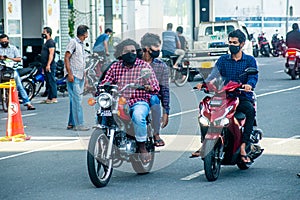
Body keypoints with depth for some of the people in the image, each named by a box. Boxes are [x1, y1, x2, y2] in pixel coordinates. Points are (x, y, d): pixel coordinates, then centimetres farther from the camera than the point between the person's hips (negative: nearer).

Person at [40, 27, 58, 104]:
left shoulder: (51, 42, -11)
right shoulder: (46, 42, 20)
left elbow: (51, 53, -20)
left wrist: (48, 64, -25)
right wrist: (44, 66, 24)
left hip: (50, 66, -11)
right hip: (46, 65, 11)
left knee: (51, 81, -10)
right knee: (48, 82, 11)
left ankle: (54, 98, -10)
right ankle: (49, 98, 14)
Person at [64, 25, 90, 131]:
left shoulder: (81, 44, 19)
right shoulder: (73, 42, -7)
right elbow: (66, 58, -13)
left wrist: (84, 75, 22)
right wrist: (70, 74, -19)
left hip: (80, 76, 9)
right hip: (73, 76, -9)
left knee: (76, 100, 9)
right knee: (76, 100, -11)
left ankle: (71, 123, 12)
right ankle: (78, 124, -13)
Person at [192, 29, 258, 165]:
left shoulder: (250, 60, 8)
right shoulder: (223, 60, 16)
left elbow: (253, 76, -8)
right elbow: (215, 73, -1)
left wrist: (249, 84, -33)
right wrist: (205, 83, -23)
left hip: (243, 97, -3)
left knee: (250, 111, -34)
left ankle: (243, 148, -35)